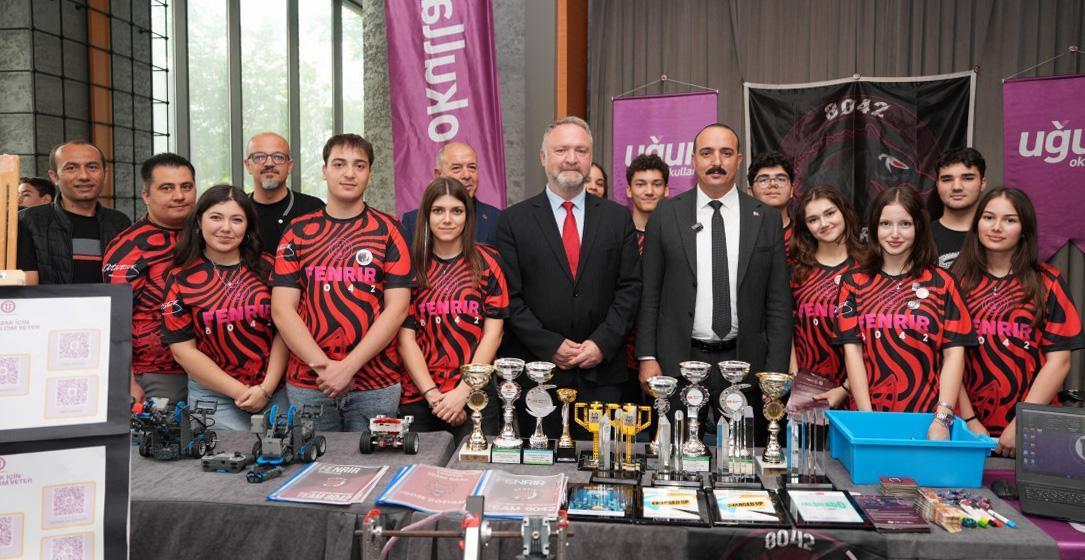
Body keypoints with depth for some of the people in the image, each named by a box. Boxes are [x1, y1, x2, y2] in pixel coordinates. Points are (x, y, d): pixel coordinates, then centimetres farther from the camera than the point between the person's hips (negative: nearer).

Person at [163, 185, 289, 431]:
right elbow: (183, 349, -3)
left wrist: (266, 388, -9)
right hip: (214, 396, -1)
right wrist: (240, 391, -9)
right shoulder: (181, 279, 0)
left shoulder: (266, 268, 2)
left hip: (276, 390, 2)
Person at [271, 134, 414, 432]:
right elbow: (282, 309, 0)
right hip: (306, 383, 1)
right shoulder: (298, 231, 7)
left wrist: (349, 366, -12)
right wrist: (324, 366, -11)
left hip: (377, 385, -1)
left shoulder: (388, 229, 2)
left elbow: (397, 308, -5)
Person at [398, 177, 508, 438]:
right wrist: (433, 394, -9)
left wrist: (462, 391, -10)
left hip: (475, 395, -1)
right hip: (418, 396, 1)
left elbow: (493, 333, -2)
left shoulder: (486, 262, 2)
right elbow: (406, 336, 1)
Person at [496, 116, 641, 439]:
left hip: (602, 370, 2)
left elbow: (630, 288, 4)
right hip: (537, 372, -1)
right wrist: (550, 346, -10)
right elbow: (510, 296, -2)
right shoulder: (513, 221, 2)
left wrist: (603, 343, -7)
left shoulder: (618, 218, 8)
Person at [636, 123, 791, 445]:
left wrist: (776, 372, -2)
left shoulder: (766, 218, 4)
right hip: (678, 362, 0)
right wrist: (647, 357, -3)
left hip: (744, 362, 1)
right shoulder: (665, 215, 2)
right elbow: (649, 294, 3)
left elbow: (778, 301, 3)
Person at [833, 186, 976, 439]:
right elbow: (852, 349, -2)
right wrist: (866, 417, -10)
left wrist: (943, 418, -12)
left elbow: (954, 352, -2)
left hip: (927, 419, 0)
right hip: (869, 413, 0)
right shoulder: (854, 282, 4)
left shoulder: (941, 283, 3)